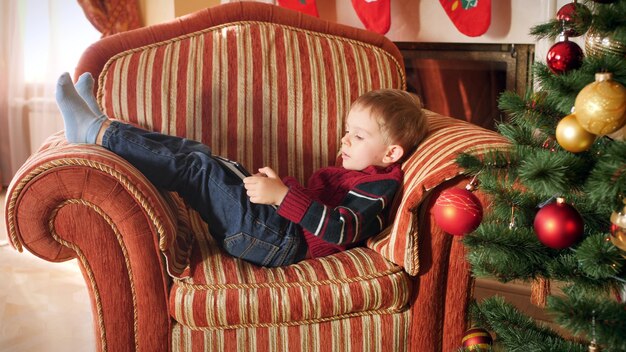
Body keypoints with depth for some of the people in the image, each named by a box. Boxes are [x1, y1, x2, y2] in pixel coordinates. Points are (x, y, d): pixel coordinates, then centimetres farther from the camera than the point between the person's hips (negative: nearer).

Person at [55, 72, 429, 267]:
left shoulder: (378, 187, -9)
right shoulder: (352, 173, 23)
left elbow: (338, 230, -25)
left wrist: (283, 195, -30)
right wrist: (281, 183, 4)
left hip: (280, 239, -10)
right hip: (278, 226, 10)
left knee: (196, 168, -17)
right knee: (195, 153, 4)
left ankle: (98, 132, -10)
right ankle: (100, 125, 7)